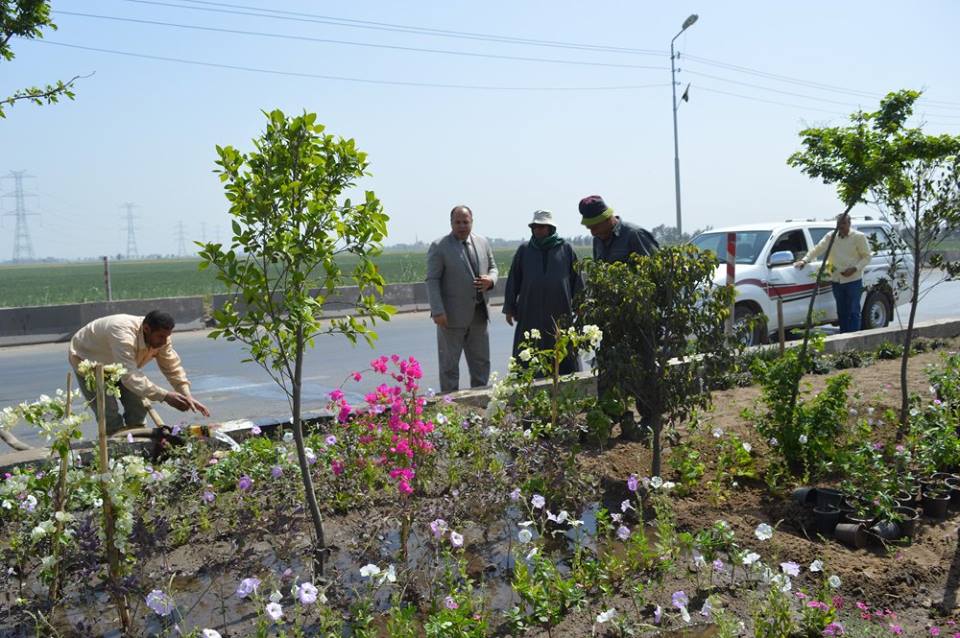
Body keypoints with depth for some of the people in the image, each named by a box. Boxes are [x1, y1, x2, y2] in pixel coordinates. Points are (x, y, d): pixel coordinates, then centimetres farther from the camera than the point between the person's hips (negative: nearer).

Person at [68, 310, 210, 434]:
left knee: (138, 409, -1)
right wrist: (165, 396, -54)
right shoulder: (124, 334, -44)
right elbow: (130, 376, -50)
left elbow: (173, 368, -15)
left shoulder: (160, 338, -21)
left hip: (116, 366, 7)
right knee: (111, 419, -15)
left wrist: (187, 396, -28)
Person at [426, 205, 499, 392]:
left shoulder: (483, 243, 9)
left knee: (481, 362, 12)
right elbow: (432, 280, -10)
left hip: (479, 314, 5)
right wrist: (437, 311, -19)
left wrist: (490, 280, -7)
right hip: (452, 315, -5)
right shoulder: (439, 247, -7)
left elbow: (493, 268, 18)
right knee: (449, 364, 3)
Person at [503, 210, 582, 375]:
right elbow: (513, 281, 9)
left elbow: (576, 279, 8)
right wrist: (509, 308, 6)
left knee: (565, 356, 4)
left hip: (560, 315, 0)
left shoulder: (565, 249, 6)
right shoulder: (524, 250, 9)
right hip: (530, 314, 1)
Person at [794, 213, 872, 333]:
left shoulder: (859, 237, -3)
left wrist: (854, 268, -15)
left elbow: (867, 256, -2)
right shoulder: (831, 236, 8)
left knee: (853, 312, -5)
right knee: (841, 312, 11)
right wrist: (805, 260, -6)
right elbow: (817, 249, 8)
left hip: (853, 280, -4)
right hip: (837, 280, 4)